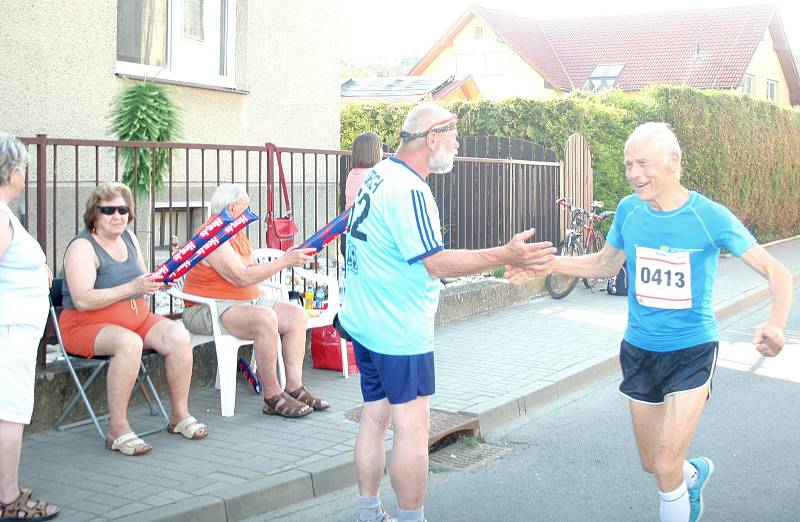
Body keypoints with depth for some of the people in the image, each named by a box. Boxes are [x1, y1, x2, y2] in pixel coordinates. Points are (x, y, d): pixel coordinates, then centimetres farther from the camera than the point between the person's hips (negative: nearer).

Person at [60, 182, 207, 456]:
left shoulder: (128, 237, 11)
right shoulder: (82, 247, -12)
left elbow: (142, 283, 21)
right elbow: (83, 300, -24)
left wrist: (158, 282, -4)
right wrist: (131, 288, -29)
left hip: (137, 318, 7)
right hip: (86, 325, -7)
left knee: (178, 336, -18)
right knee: (129, 343, -37)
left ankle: (180, 415, -7)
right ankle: (118, 429, -30)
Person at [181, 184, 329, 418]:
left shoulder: (238, 232, 15)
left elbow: (252, 272, 12)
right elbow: (242, 277, -25)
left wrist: (288, 258, 0)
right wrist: (284, 261, -22)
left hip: (246, 302, 11)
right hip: (208, 310, -11)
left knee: (296, 314, -1)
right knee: (266, 318, -34)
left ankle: (294, 387, -8)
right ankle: (273, 398, -26)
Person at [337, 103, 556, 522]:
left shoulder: (379, 174, 9)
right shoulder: (409, 190, -21)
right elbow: (436, 263, -24)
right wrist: (506, 256, -24)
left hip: (364, 322, 10)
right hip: (400, 330, -10)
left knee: (374, 416, 15)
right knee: (411, 425, -1)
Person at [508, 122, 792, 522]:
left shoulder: (710, 217, -17)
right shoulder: (629, 211, -6)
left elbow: (776, 272, -15)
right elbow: (605, 264, 11)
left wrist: (775, 324, -34)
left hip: (692, 352, -4)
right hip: (640, 350, 4)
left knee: (666, 467, -11)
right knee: (651, 464, 16)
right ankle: (695, 472, 50)